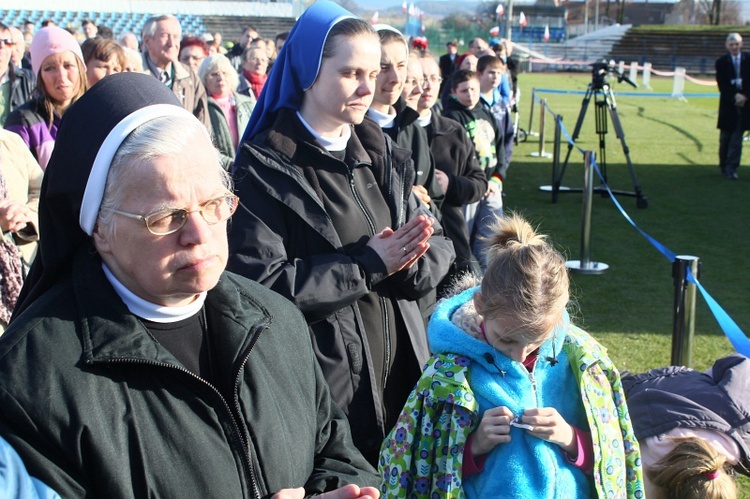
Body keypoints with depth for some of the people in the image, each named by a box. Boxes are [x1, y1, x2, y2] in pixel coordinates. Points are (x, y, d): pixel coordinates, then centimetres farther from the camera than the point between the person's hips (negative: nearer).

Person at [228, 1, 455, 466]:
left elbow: (439, 247, 7)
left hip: (401, 371, 6)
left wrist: (405, 262, -16)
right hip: (322, 385, -6)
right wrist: (368, 265, -18)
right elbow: (262, 282, -20)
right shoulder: (265, 166, -12)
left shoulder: (382, 152, 7)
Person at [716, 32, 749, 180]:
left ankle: (731, 168, -3)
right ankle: (724, 166, 22)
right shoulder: (721, 62, 0)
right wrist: (734, 96, -17)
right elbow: (722, 85, -6)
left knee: (737, 138, -3)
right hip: (728, 104, 0)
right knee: (725, 138, 8)